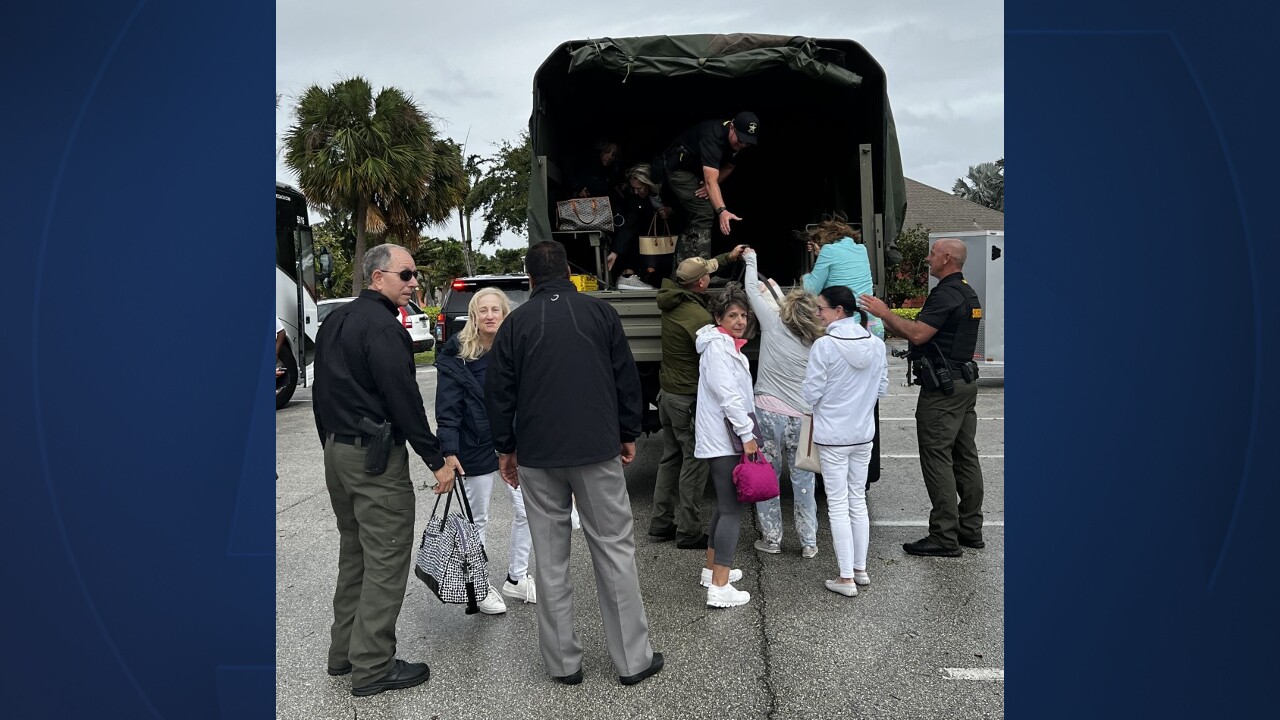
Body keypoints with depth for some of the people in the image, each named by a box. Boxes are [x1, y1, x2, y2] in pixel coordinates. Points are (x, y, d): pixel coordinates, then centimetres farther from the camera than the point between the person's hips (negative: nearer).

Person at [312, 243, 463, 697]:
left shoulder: (335, 321, 14)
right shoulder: (381, 326, -16)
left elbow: (322, 391, 19)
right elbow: (403, 399, -20)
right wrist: (437, 460, -17)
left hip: (336, 451, 10)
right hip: (376, 456, -10)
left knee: (353, 552, 18)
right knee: (386, 560, -3)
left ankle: (344, 651, 25)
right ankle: (372, 668, 1)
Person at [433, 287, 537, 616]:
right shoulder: (456, 355, -11)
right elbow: (447, 410, -15)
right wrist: (449, 452, -23)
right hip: (476, 450, -4)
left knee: (527, 511, 8)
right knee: (478, 520, 9)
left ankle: (516, 579, 26)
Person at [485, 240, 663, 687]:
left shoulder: (517, 322, 3)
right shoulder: (600, 312, 3)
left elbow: (498, 391, 4)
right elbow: (627, 378, 5)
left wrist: (505, 448, 13)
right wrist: (629, 434, 14)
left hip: (537, 456, 1)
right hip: (598, 449, 0)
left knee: (550, 560, 8)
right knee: (614, 549, 5)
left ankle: (563, 662, 14)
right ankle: (633, 659, 9)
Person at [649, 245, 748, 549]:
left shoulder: (670, 299, 1)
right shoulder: (700, 318, -23)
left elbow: (695, 272, 21)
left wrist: (728, 257, 27)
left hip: (667, 392, 9)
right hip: (689, 398, -9)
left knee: (671, 457, 18)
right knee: (694, 464, 0)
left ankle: (661, 523, 24)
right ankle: (689, 532, 6)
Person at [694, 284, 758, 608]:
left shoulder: (727, 345, 19)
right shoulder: (718, 347, -14)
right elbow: (727, 395, -21)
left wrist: (747, 431, 21)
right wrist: (747, 434, -19)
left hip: (721, 438, 11)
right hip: (725, 439, -11)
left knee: (725, 505, 19)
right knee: (732, 509, -11)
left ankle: (713, 569, 29)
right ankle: (719, 588, -12)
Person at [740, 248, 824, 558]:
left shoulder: (774, 323, -3)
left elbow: (752, 290, 9)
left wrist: (750, 259, 26)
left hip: (768, 414, -2)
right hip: (801, 418, 2)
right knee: (803, 482, 10)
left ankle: (771, 538, 18)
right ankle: (809, 542, 17)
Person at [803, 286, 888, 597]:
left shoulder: (824, 345, -18)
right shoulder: (876, 344, -1)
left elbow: (811, 394, -14)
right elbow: (882, 388, 7)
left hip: (832, 435, -5)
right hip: (864, 433, 5)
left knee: (838, 506, 3)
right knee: (858, 501, 17)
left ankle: (846, 578, 7)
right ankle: (860, 569, 26)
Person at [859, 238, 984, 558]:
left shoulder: (945, 294, -16)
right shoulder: (967, 293, 17)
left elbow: (918, 334, -24)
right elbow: (930, 334, 18)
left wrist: (885, 313, -13)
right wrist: (888, 321, 15)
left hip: (942, 388, -10)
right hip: (965, 381, 10)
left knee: (937, 459, -6)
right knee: (965, 456, 13)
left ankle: (944, 537, -4)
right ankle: (970, 529, 20)